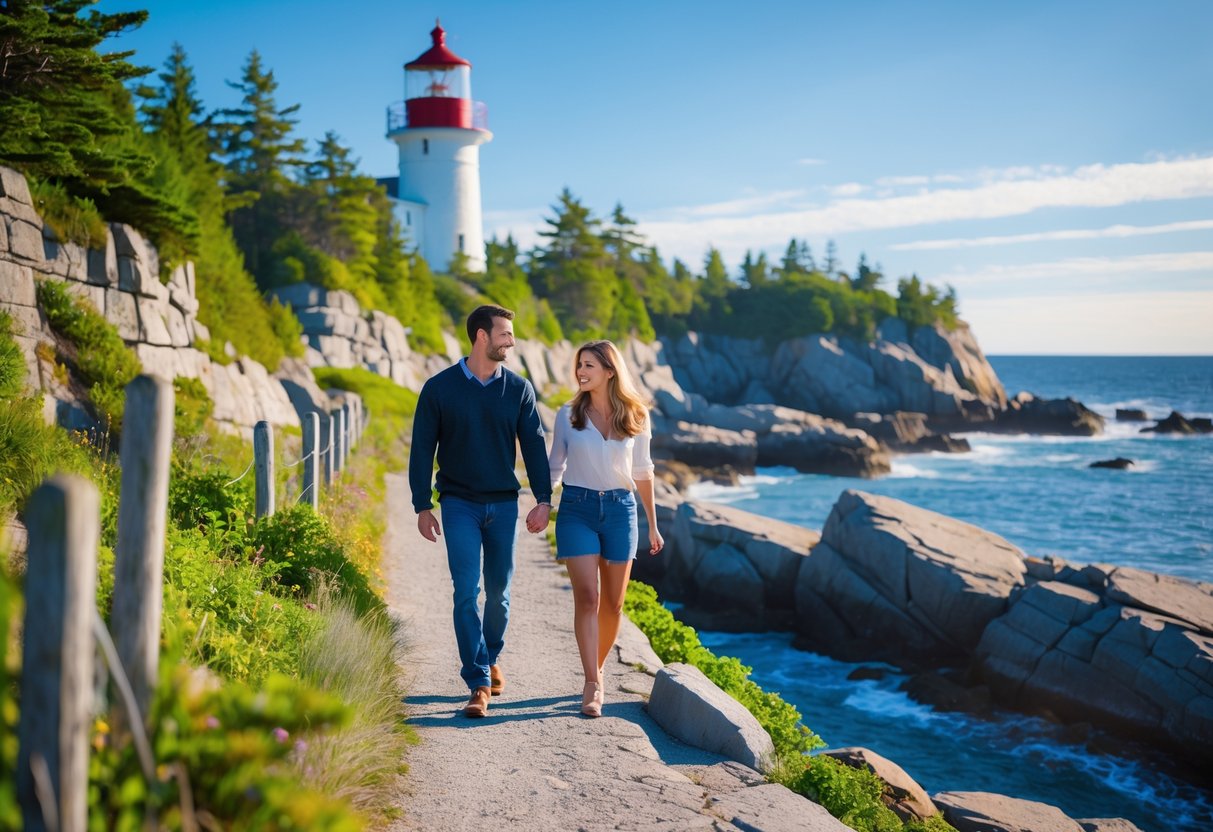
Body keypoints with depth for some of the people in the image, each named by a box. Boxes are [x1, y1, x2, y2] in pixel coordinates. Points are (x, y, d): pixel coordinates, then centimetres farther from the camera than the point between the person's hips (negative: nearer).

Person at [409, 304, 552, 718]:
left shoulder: (518, 388, 2)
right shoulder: (439, 388, -4)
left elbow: (533, 445, 4)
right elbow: (422, 450, 0)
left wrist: (543, 500, -5)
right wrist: (422, 506, -3)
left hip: (504, 505, 2)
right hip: (459, 504, -2)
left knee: (498, 591, 11)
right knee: (467, 593, -9)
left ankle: (491, 658, 34)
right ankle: (479, 684, -7)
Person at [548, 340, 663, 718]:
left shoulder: (635, 417, 2)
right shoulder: (568, 415, 1)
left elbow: (642, 472, 10)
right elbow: (554, 466, 7)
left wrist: (653, 525, 13)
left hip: (620, 509, 2)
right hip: (577, 509, -1)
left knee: (612, 603, 7)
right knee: (587, 596, -11)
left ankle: (595, 670, 27)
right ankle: (593, 685, -9)